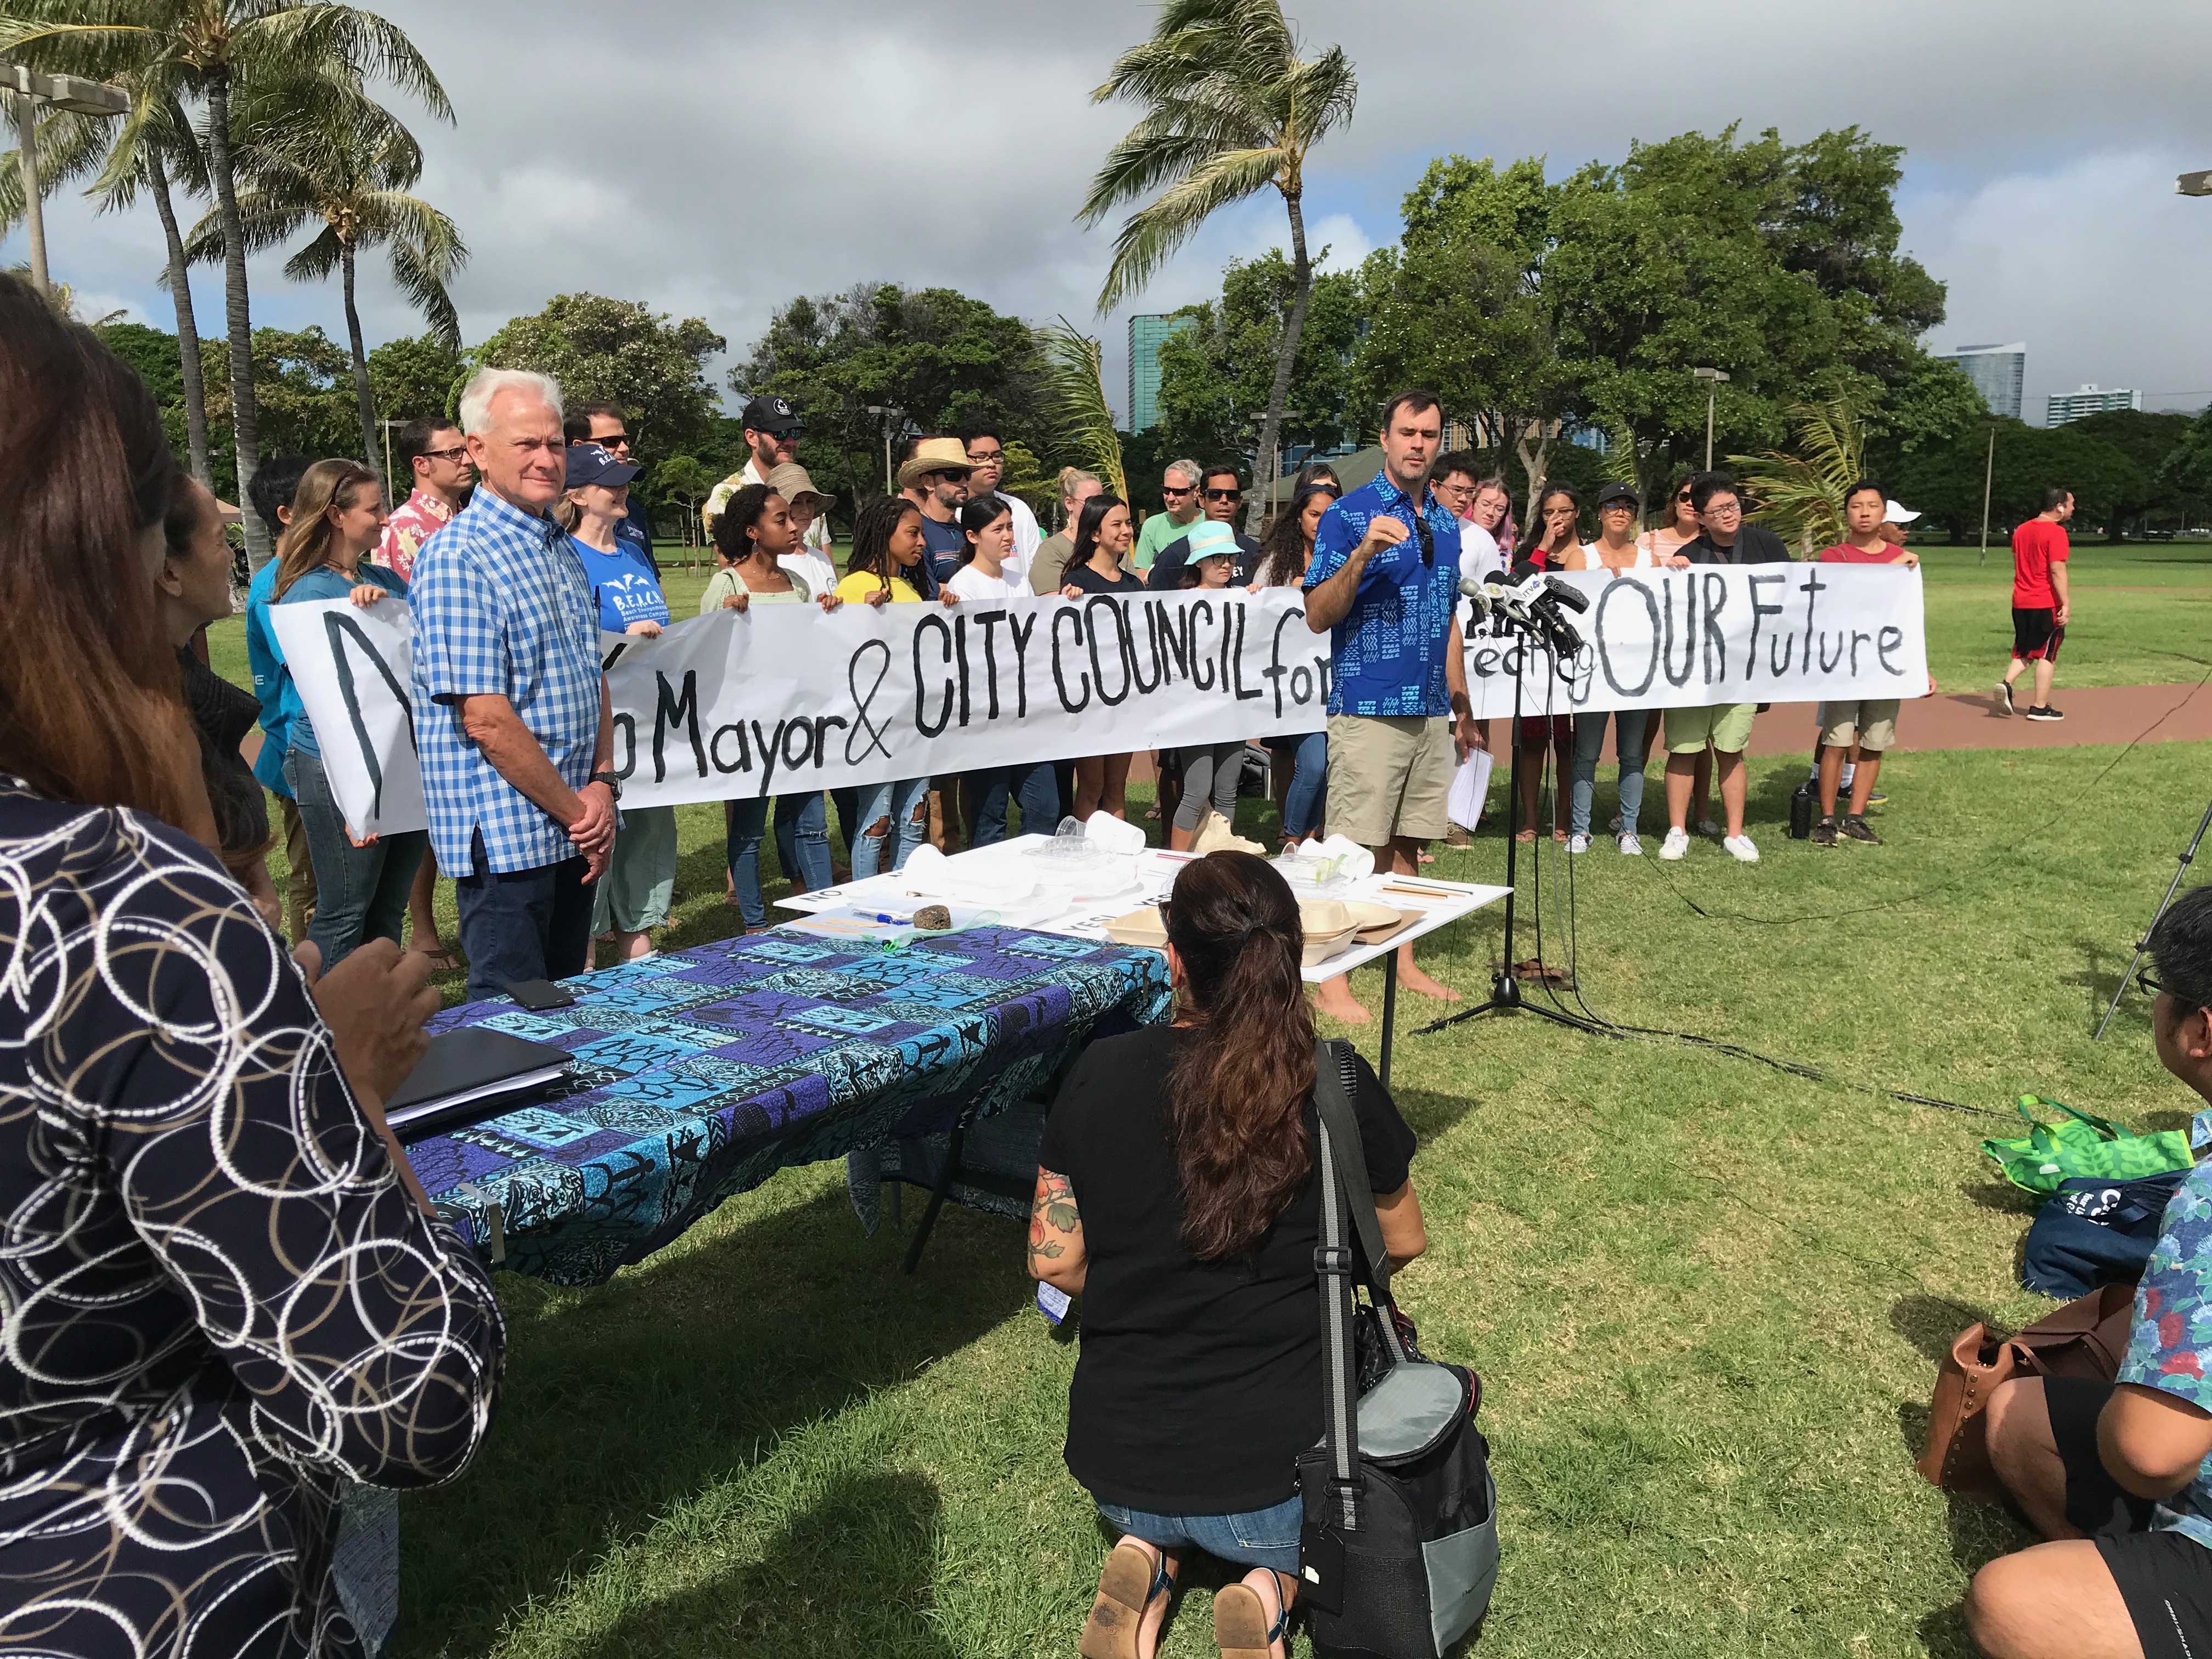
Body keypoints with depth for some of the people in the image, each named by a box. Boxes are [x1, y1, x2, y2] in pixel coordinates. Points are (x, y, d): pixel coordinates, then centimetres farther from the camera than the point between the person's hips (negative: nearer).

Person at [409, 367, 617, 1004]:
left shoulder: (564, 552, 14)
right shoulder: (457, 559, -14)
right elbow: (486, 719, -19)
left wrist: (602, 785, 0)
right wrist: (576, 810, -13)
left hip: (574, 830, 8)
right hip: (506, 837, -8)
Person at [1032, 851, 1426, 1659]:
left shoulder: (1103, 1072, -9)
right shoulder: (1341, 1086, -12)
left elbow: (1054, 1261, -3)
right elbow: (1403, 1243, 5)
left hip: (1118, 1465, 3)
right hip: (1279, 1472, -3)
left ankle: (1148, 1550, 6)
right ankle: (1275, 1584, 4)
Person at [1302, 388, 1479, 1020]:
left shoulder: (1446, 523, 15)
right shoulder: (1348, 515, -5)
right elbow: (1317, 617, -11)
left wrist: (1462, 705, 18)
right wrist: (1362, 554, -25)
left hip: (1430, 711, 6)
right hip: (1368, 708, -6)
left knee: (1407, 843, 12)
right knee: (1353, 847, -5)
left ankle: (1403, 962, 22)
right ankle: (1333, 980, 2)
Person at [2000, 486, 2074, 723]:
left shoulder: (2021, 530, 10)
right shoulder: (2056, 532, -13)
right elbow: (2057, 571, -19)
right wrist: (2066, 604, -17)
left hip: (2020, 602, 7)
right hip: (2047, 603, -6)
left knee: (2023, 652, 16)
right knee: (2047, 655, 3)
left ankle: (2006, 683, -8)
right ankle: (2040, 707, 5)